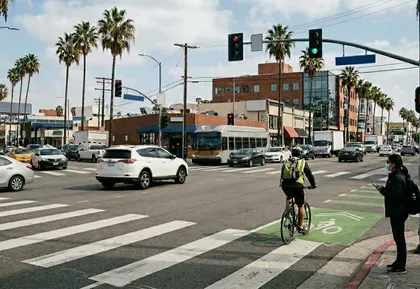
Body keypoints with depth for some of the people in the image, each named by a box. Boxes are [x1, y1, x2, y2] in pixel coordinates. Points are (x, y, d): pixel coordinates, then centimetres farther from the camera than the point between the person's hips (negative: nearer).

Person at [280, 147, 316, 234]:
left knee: (288, 197, 36)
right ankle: (301, 227, 15)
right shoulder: (303, 162, 13)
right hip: (297, 186, -3)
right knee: (301, 206, 13)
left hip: (285, 185, 3)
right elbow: (309, 174, 18)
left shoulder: (286, 162, 21)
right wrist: (313, 185, 31)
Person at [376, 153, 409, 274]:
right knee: (398, 238, 18)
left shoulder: (397, 178, -21)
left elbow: (396, 194, -28)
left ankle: (401, 267, 7)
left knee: (399, 238, -2)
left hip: (397, 213, -11)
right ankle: (399, 263, 31)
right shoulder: (396, 175, 12)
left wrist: (382, 190, -19)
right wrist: (385, 189, 4)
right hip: (397, 212, 11)